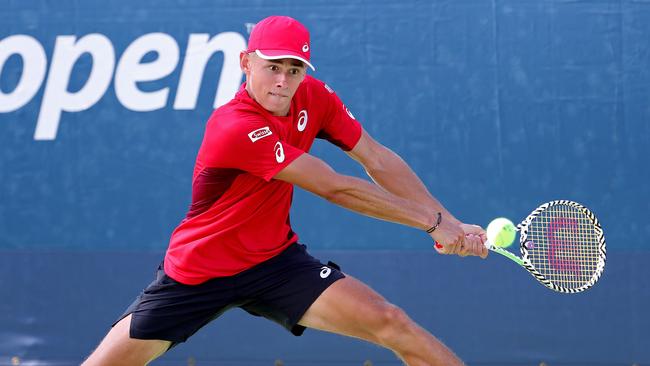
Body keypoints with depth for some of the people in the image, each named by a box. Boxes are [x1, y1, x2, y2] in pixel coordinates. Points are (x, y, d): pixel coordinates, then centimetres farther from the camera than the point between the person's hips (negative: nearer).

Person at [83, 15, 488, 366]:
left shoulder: (314, 97, -8)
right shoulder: (237, 129, -30)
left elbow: (378, 161, -4)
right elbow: (336, 189, -28)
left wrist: (451, 223, -14)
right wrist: (433, 222, -23)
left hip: (275, 261, 5)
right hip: (195, 272, -5)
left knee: (394, 325, -14)